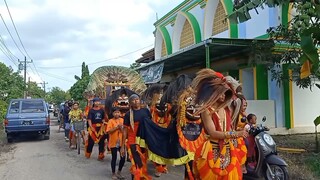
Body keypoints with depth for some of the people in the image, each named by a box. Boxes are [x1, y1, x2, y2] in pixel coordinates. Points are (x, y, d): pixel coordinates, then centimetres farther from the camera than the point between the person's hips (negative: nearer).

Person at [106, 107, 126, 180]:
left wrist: (121, 128, -13)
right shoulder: (111, 121, -7)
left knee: (123, 157, 6)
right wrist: (116, 127, -20)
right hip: (113, 142, -4)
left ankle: (119, 172, 26)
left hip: (121, 142, 4)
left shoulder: (122, 120, 5)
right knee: (114, 158, 6)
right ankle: (113, 173, 21)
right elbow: (108, 131, -15)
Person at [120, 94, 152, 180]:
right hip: (133, 142, -3)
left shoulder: (146, 111, 5)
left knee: (144, 164, 14)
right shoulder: (128, 114, -3)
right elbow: (125, 130, -1)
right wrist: (122, 146, -2)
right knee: (137, 165, -5)